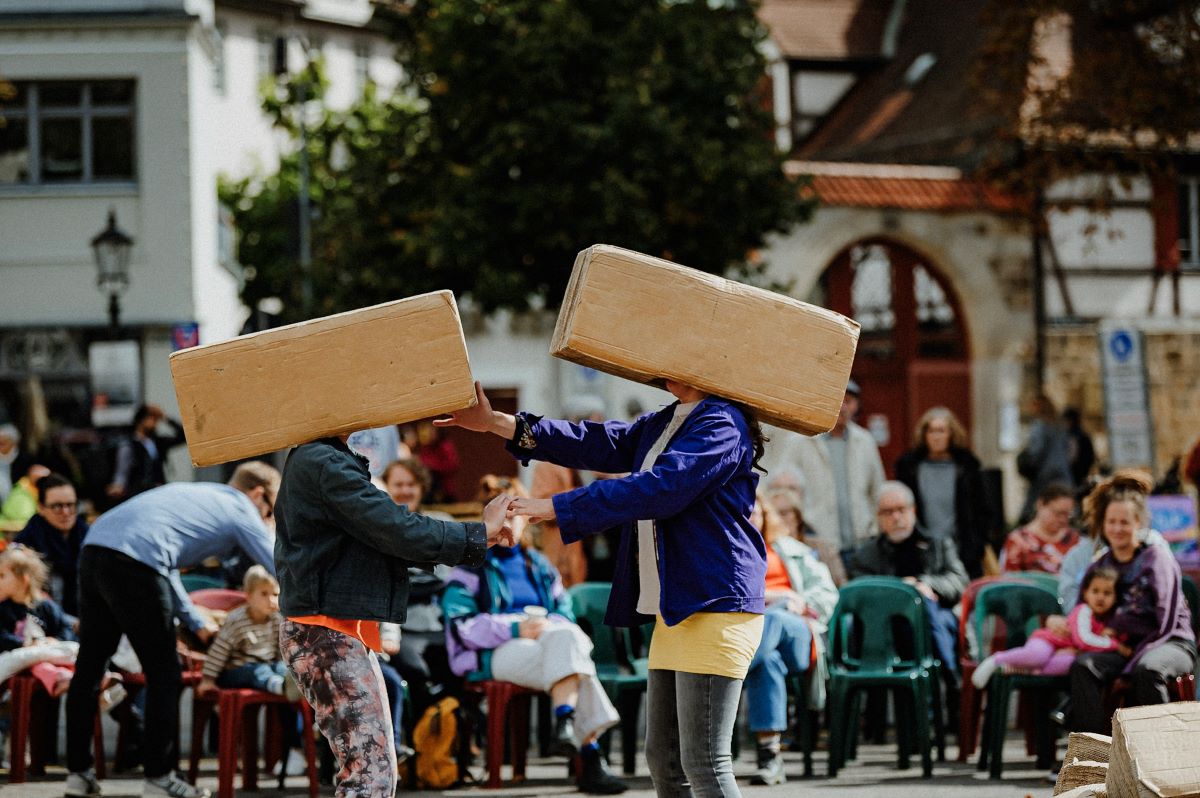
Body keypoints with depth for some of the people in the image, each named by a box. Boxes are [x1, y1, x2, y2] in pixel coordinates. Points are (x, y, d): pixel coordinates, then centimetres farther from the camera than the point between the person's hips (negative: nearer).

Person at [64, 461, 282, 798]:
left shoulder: (193, 494, 33)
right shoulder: (241, 511, 12)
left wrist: (197, 622, 38)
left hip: (94, 547, 8)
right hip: (134, 564, -8)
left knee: (88, 667, 14)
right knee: (163, 672, 5)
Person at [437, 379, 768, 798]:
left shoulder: (722, 425, -12)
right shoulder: (664, 423, 19)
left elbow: (661, 487, -22)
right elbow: (602, 444, 17)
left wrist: (559, 507, -19)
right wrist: (498, 423, 10)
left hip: (715, 606, -10)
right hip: (675, 608, 10)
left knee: (704, 763, -12)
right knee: (663, 759, 10)